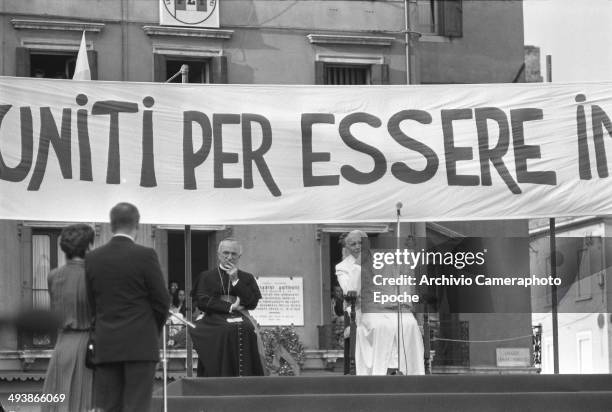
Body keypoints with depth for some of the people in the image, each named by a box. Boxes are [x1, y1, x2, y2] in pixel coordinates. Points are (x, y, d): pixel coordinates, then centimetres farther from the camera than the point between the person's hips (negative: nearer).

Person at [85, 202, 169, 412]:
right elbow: (162, 300, -3)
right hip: (140, 345, -4)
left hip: (105, 347, 4)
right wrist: (153, 331, 14)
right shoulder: (145, 255, -8)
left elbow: (90, 302, 8)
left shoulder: (92, 258, 4)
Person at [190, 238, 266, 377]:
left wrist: (235, 281, 0)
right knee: (227, 331, -35)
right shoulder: (207, 276, 15)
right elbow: (202, 302, 0)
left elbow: (253, 303, 5)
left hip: (241, 318, 2)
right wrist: (230, 306, -6)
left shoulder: (247, 278, 19)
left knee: (247, 330, -32)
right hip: (215, 319, -2)